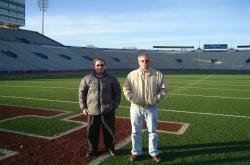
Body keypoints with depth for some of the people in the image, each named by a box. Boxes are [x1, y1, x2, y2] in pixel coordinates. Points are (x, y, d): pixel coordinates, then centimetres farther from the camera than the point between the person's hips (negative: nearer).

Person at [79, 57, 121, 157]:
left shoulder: (111, 79, 3)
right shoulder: (87, 79, 2)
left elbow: (117, 92, 10)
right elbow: (82, 93, 7)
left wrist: (115, 105, 3)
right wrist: (83, 107, 3)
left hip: (108, 111, 0)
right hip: (92, 111, 0)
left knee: (109, 131, 10)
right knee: (92, 132, 7)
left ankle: (110, 147, 30)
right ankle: (92, 149, 27)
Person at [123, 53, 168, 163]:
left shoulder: (158, 75, -3)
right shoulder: (132, 75, -2)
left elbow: (163, 89, 0)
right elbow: (126, 89, 1)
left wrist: (156, 99, -8)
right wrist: (133, 99, -10)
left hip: (151, 108, 0)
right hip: (136, 107, 1)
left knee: (152, 131, 9)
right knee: (136, 131, 10)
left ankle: (154, 153, 24)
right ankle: (136, 152, 25)